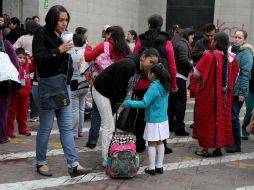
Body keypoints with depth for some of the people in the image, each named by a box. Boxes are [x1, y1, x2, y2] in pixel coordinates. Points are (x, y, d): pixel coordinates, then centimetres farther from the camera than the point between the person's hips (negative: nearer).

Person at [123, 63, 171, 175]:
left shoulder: (153, 88, -20)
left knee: (151, 143, 1)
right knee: (160, 142, 14)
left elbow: (144, 103, -23)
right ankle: (159, 166, 22)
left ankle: (151, 168, 7)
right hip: (163, 119, 8)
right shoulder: (164, 87, 4)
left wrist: (128, 103, -20)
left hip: (153, 121, -7)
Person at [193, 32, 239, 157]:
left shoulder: (209, 56, -18)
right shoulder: (232, 58, -3)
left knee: (207, 120, 7)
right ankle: (218, 148, 21)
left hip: (209, 94, -4)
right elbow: (236, 76, 9)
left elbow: (196, 74, -13)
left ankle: (205, 149, 13)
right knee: (222, 119, 15)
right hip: (225, 95, 4)